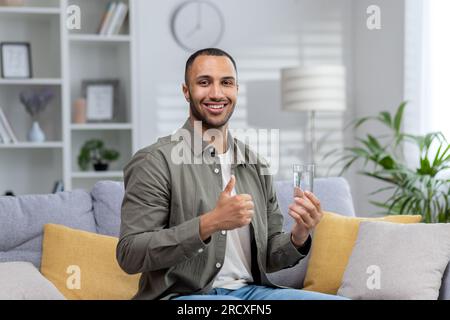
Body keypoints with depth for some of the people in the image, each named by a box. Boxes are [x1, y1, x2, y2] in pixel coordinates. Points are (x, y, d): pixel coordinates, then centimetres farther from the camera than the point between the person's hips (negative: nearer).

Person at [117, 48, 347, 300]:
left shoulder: (256, 166, 11)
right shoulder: (155, 162, -7)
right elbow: (129, 254, -14)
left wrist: (298, 237, -6)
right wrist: (210, 223, -24)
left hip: (250, 290, 6)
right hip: (183, 295, -6)